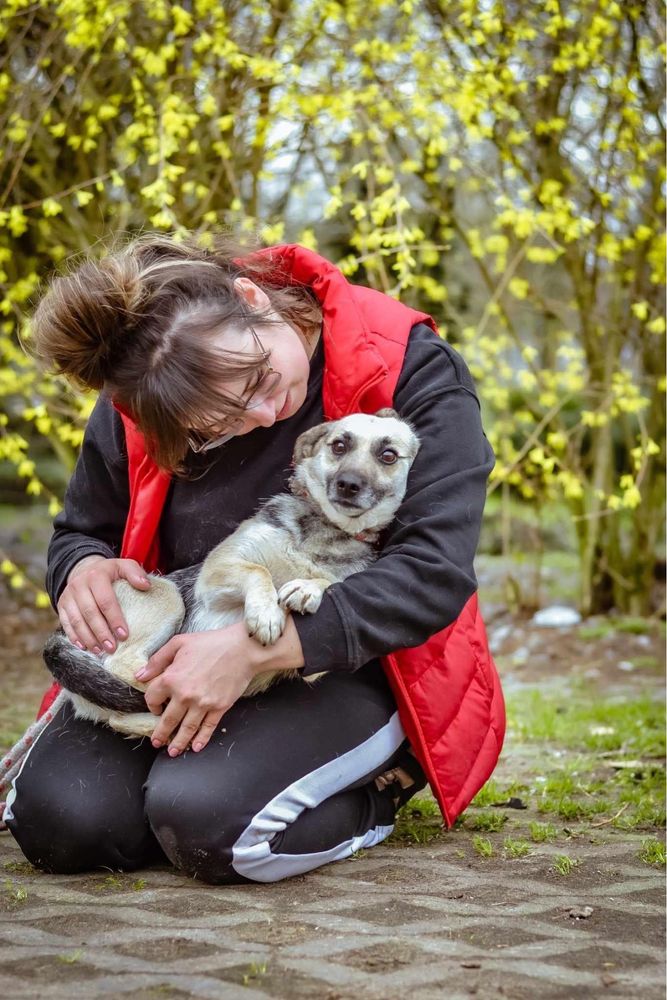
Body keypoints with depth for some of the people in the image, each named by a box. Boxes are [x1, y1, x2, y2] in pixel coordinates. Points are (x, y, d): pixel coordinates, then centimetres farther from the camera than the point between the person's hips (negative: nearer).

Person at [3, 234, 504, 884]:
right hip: (187, 655, 4)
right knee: (57, 819, -19)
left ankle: (379, 786, 0)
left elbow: (435, 570, -25)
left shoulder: (409, 371, -18)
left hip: (352, 667, -4)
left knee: (208, 819, -30)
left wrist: (252, 648, -31)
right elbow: (81, 531, 9)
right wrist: (84, 569, -18)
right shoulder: (141, 405, -7)